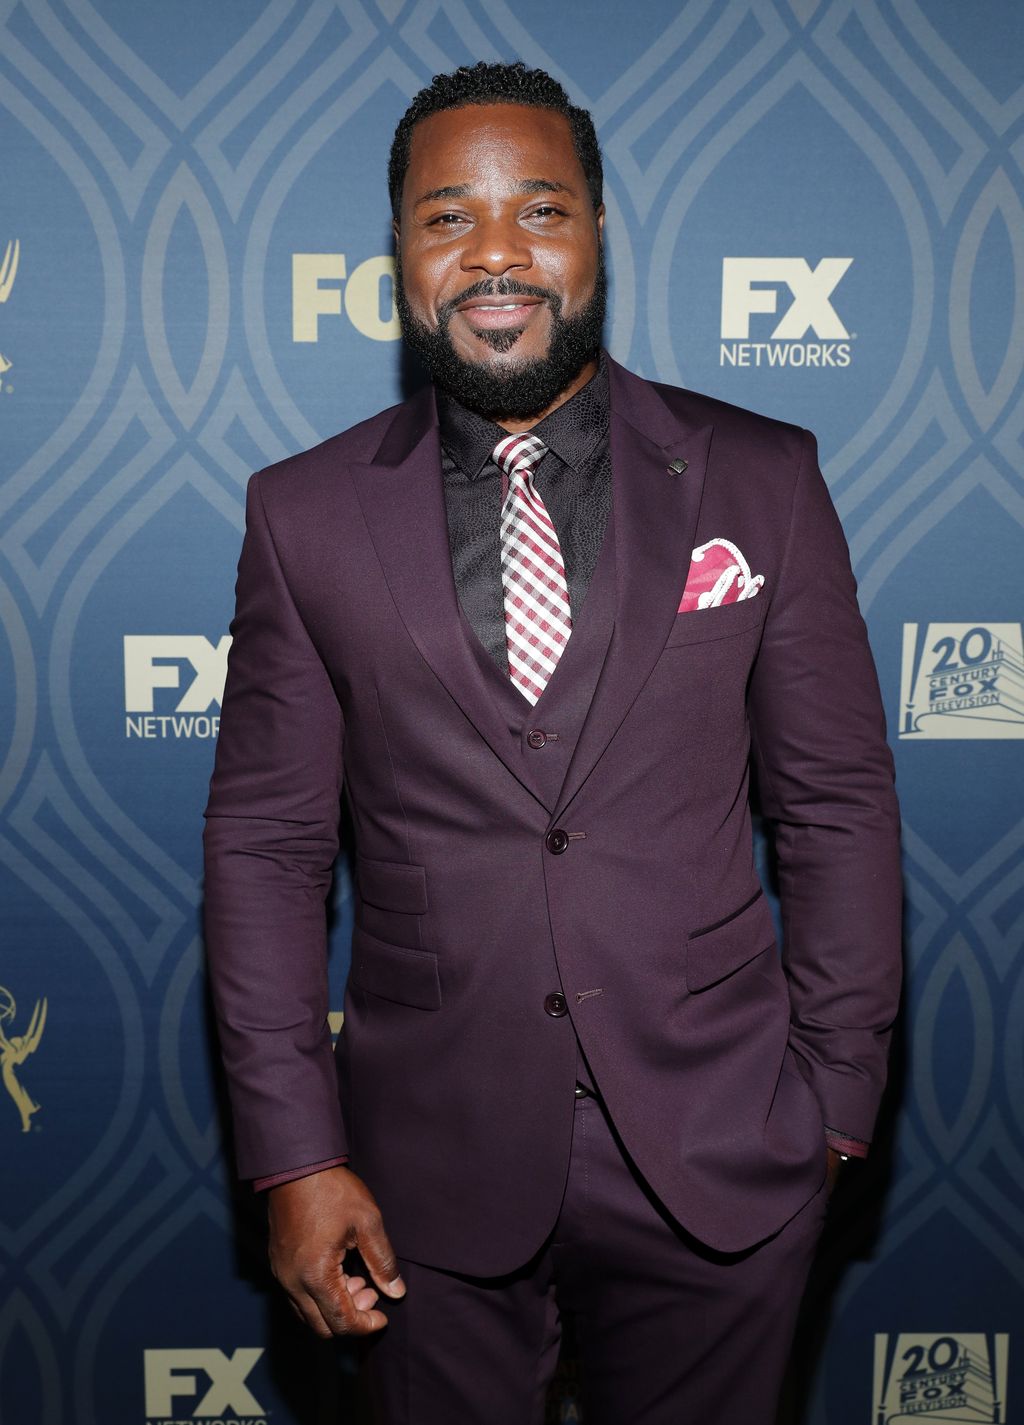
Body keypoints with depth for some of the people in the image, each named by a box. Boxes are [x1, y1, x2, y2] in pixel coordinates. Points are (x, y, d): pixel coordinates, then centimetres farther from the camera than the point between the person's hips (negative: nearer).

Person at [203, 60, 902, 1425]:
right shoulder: (305, 512, -2)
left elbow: (838, 805, 1)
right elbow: (264, 843, -1)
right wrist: (295, 1154, -4)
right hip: (433, 1165, 1)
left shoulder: (763, 481, -2)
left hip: (719, 1154, 0)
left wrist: (838, 1098, 1)